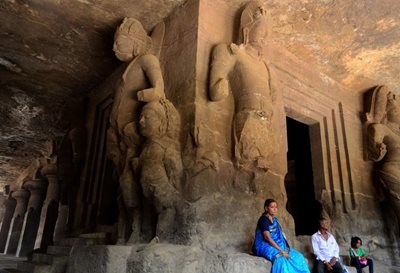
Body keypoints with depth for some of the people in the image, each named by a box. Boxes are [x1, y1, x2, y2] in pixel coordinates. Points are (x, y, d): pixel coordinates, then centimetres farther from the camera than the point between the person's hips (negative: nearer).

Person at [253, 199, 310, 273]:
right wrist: (281, 250, -23)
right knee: (281, 258, -35)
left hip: (276, 246, 8)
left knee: (297, 256, -6)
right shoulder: (263, 219, -12)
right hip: (265, 246, -8)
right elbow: (267, 237, -21)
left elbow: (279, 235, 13)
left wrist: (284, 248, -3)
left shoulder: (274, 219, 15)